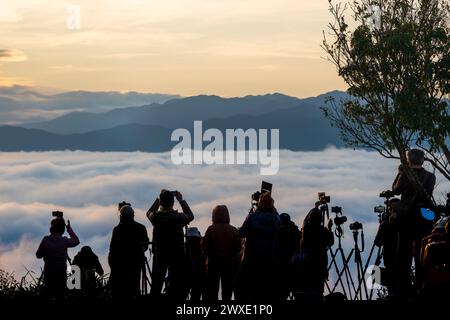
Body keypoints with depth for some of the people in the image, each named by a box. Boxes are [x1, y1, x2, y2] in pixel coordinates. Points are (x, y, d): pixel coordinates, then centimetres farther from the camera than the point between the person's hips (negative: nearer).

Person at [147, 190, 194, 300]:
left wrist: (159, 198, 12)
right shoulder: (178, 217, -17)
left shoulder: (155, 217, -10)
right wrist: (181, 200, 7)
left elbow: (149, 212, 15)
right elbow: (190, 216, 4)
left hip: (159, 255, 2)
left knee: (156, 283, 13)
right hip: (177, 254, -2)